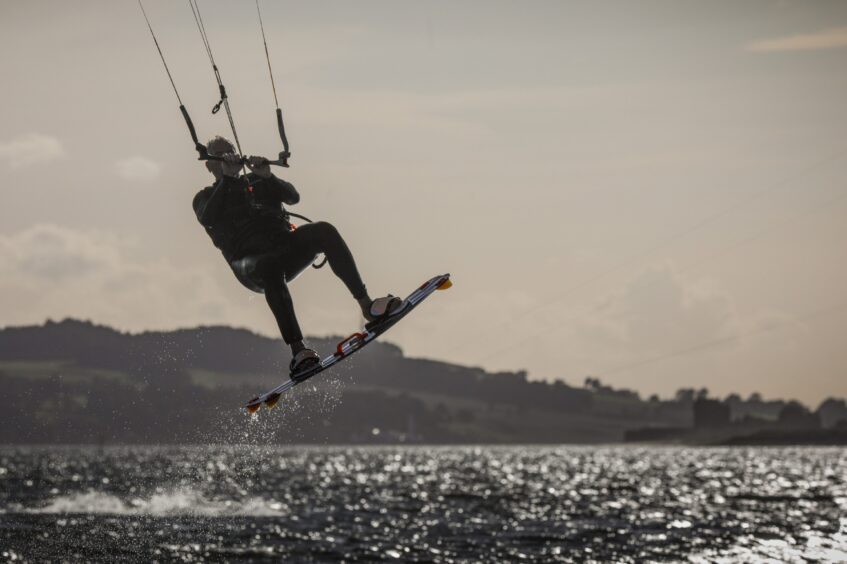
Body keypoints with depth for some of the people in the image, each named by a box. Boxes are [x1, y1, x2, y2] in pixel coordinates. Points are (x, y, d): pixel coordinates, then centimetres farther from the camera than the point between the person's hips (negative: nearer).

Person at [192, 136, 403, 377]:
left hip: (284, 246, 3)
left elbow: (293, 197, 10)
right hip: (250, 263, -3)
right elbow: (209, 219, -5)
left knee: (323, 231, -27)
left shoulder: (256, 182, 27)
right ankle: (297, 349, -49)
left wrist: (267, 176, -6)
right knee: (271, 267, -40)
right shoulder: (206, 198, 19)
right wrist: (227, 178, -7)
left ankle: (366, 304, -35)